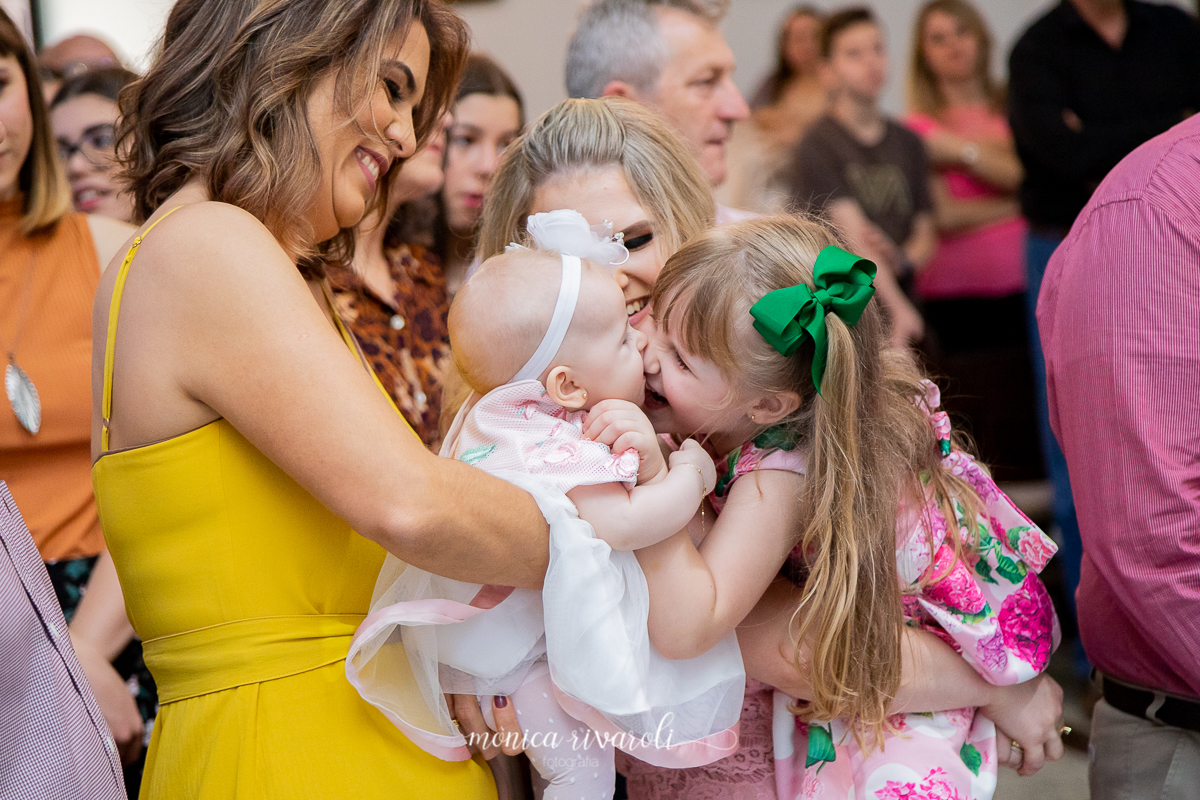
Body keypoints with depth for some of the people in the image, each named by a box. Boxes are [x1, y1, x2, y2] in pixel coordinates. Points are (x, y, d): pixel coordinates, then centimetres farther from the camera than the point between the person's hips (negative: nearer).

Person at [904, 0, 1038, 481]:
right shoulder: (916, 128, 4)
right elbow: (942, 215, -6)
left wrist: (962, 150, -3)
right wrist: (1015, 204, 0)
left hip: (1019, 284, 3)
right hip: (953, 296, -3)